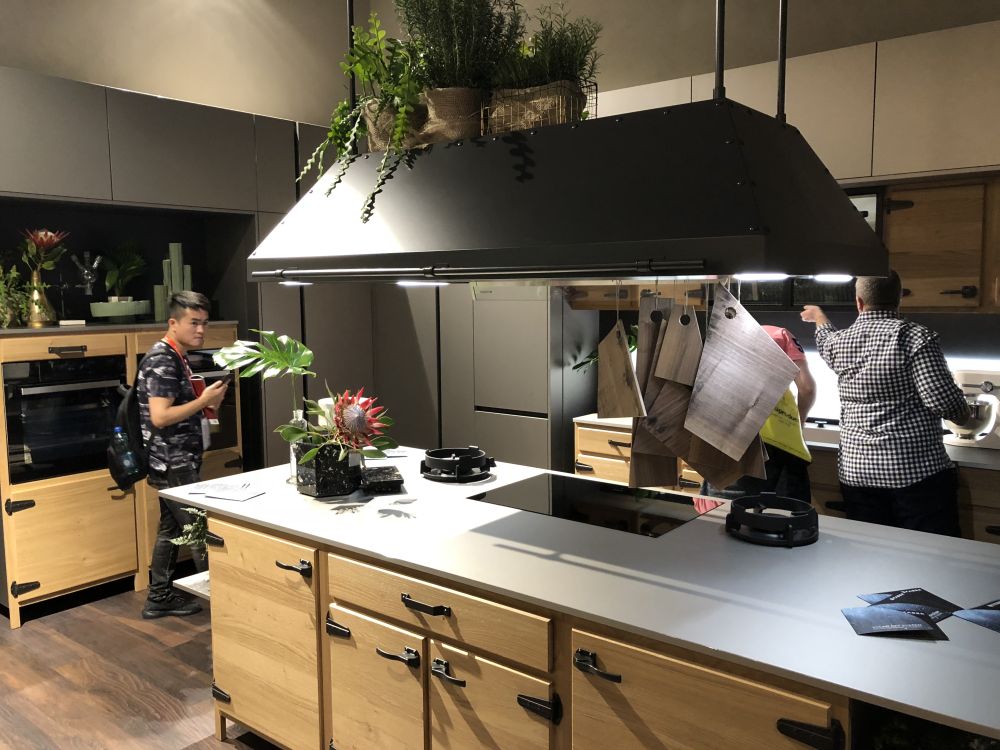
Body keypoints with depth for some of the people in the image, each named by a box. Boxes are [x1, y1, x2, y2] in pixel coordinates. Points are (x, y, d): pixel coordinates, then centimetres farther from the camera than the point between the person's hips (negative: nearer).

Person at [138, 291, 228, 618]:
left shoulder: (175, 358, 13)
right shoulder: (162, 360, -18)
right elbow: (160, 417, -24)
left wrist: (204, 403, 5)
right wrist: (203, 401, -19)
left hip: (176, 462, 10)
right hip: (173, 463, -10)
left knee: (171, 530, 16)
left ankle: (159, 599, 26)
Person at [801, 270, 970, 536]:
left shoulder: (839, 342, 6)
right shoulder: (916, 337, -10)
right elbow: (943, 401, -15)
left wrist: (820, 318, 54)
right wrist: (964, 414, 8)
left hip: (857, 472, 5)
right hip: (918, 472, -4)